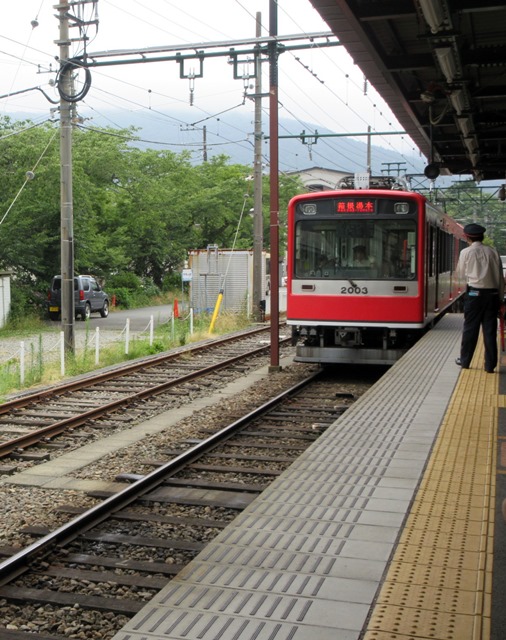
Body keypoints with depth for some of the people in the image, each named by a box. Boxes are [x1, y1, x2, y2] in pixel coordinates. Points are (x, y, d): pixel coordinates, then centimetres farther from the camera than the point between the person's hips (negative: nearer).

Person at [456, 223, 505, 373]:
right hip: (492, 294, 2)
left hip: (474, 293, -2)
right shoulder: (493, 252, 3)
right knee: (490, 330, 5)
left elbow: (460, 273, 8)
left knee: (470, 328, 9)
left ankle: (465, 361, 19)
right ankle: (490, 365, 8)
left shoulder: (466, 252, -4)